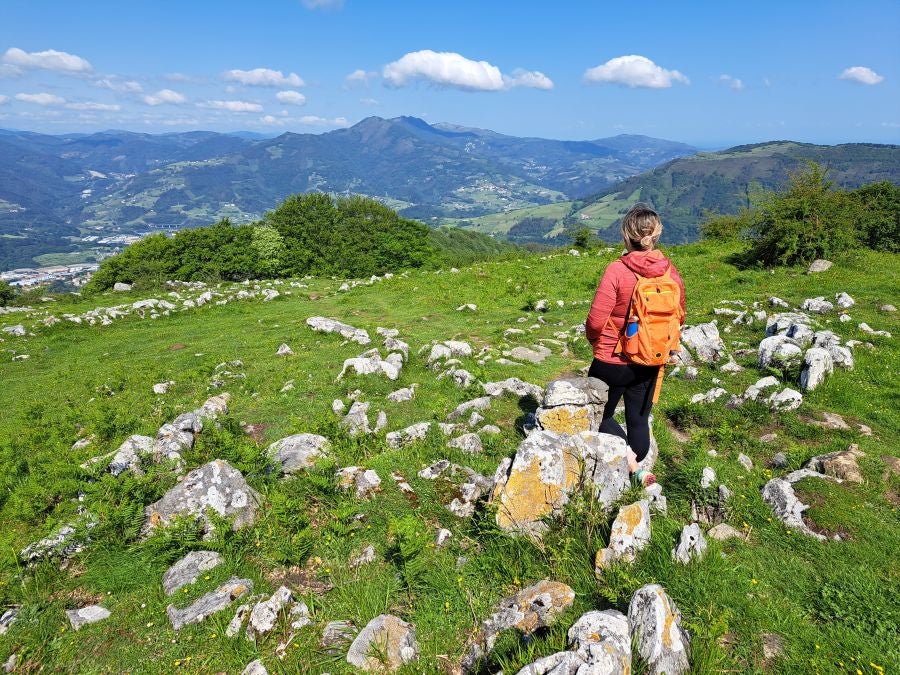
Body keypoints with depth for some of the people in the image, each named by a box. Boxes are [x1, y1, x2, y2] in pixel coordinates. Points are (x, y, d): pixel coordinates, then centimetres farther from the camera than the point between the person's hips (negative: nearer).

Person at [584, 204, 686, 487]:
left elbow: (596, 320, -19)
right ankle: (638, 468, 29)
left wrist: (595, 340, 2)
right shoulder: (670, 271, -5)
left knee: (599, 414, 15)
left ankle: (631, 461, -3)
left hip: (612, 360, -5)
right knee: (639, 419, 19)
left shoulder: (617, 270, -21)